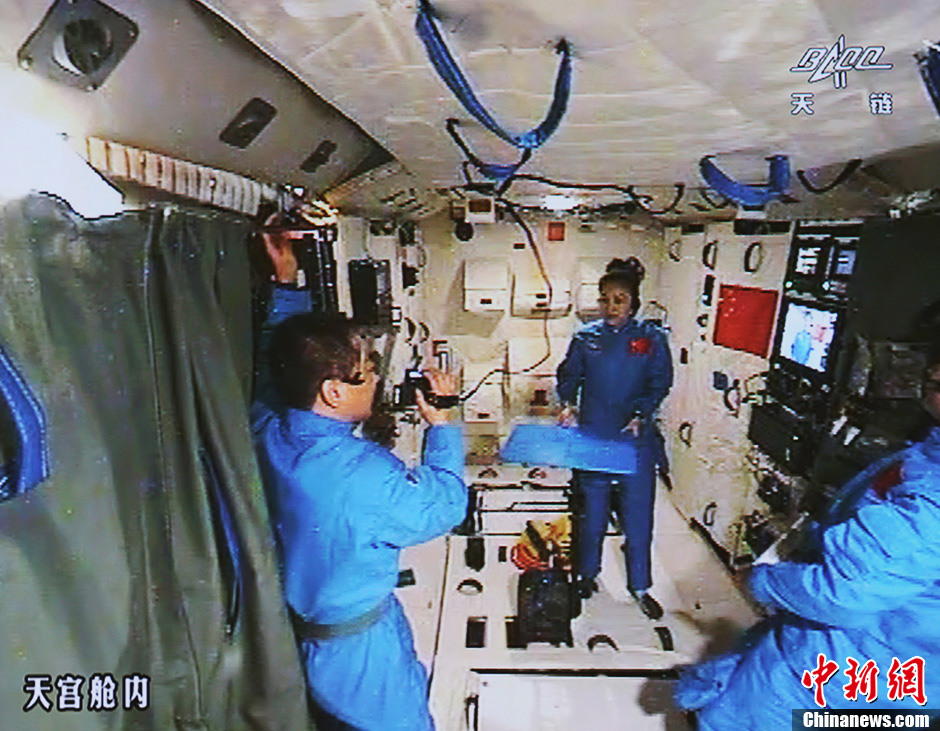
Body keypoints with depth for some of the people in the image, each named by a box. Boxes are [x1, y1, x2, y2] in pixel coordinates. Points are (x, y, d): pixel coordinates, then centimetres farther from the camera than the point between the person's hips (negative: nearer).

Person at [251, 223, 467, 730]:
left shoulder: (265, 431, -18)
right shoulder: (367, 475, -38)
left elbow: (287, 364, 1)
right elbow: (445, 506, -20)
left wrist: (286, 282, 3)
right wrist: (441, 425, -10)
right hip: (360, 658, -6)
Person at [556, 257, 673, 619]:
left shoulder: (651, 338, 0)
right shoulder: (586, 337, 2)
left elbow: (660, 383, 0)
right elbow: (568, 375, 8)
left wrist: (640, 417, -14)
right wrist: (567, 404, -10)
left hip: (636, 440, 0)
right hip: (592, 438, 1)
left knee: (638, 515, 8)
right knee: (592, 511, 13)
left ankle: (640, 586, 30)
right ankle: (587, 573, 36)